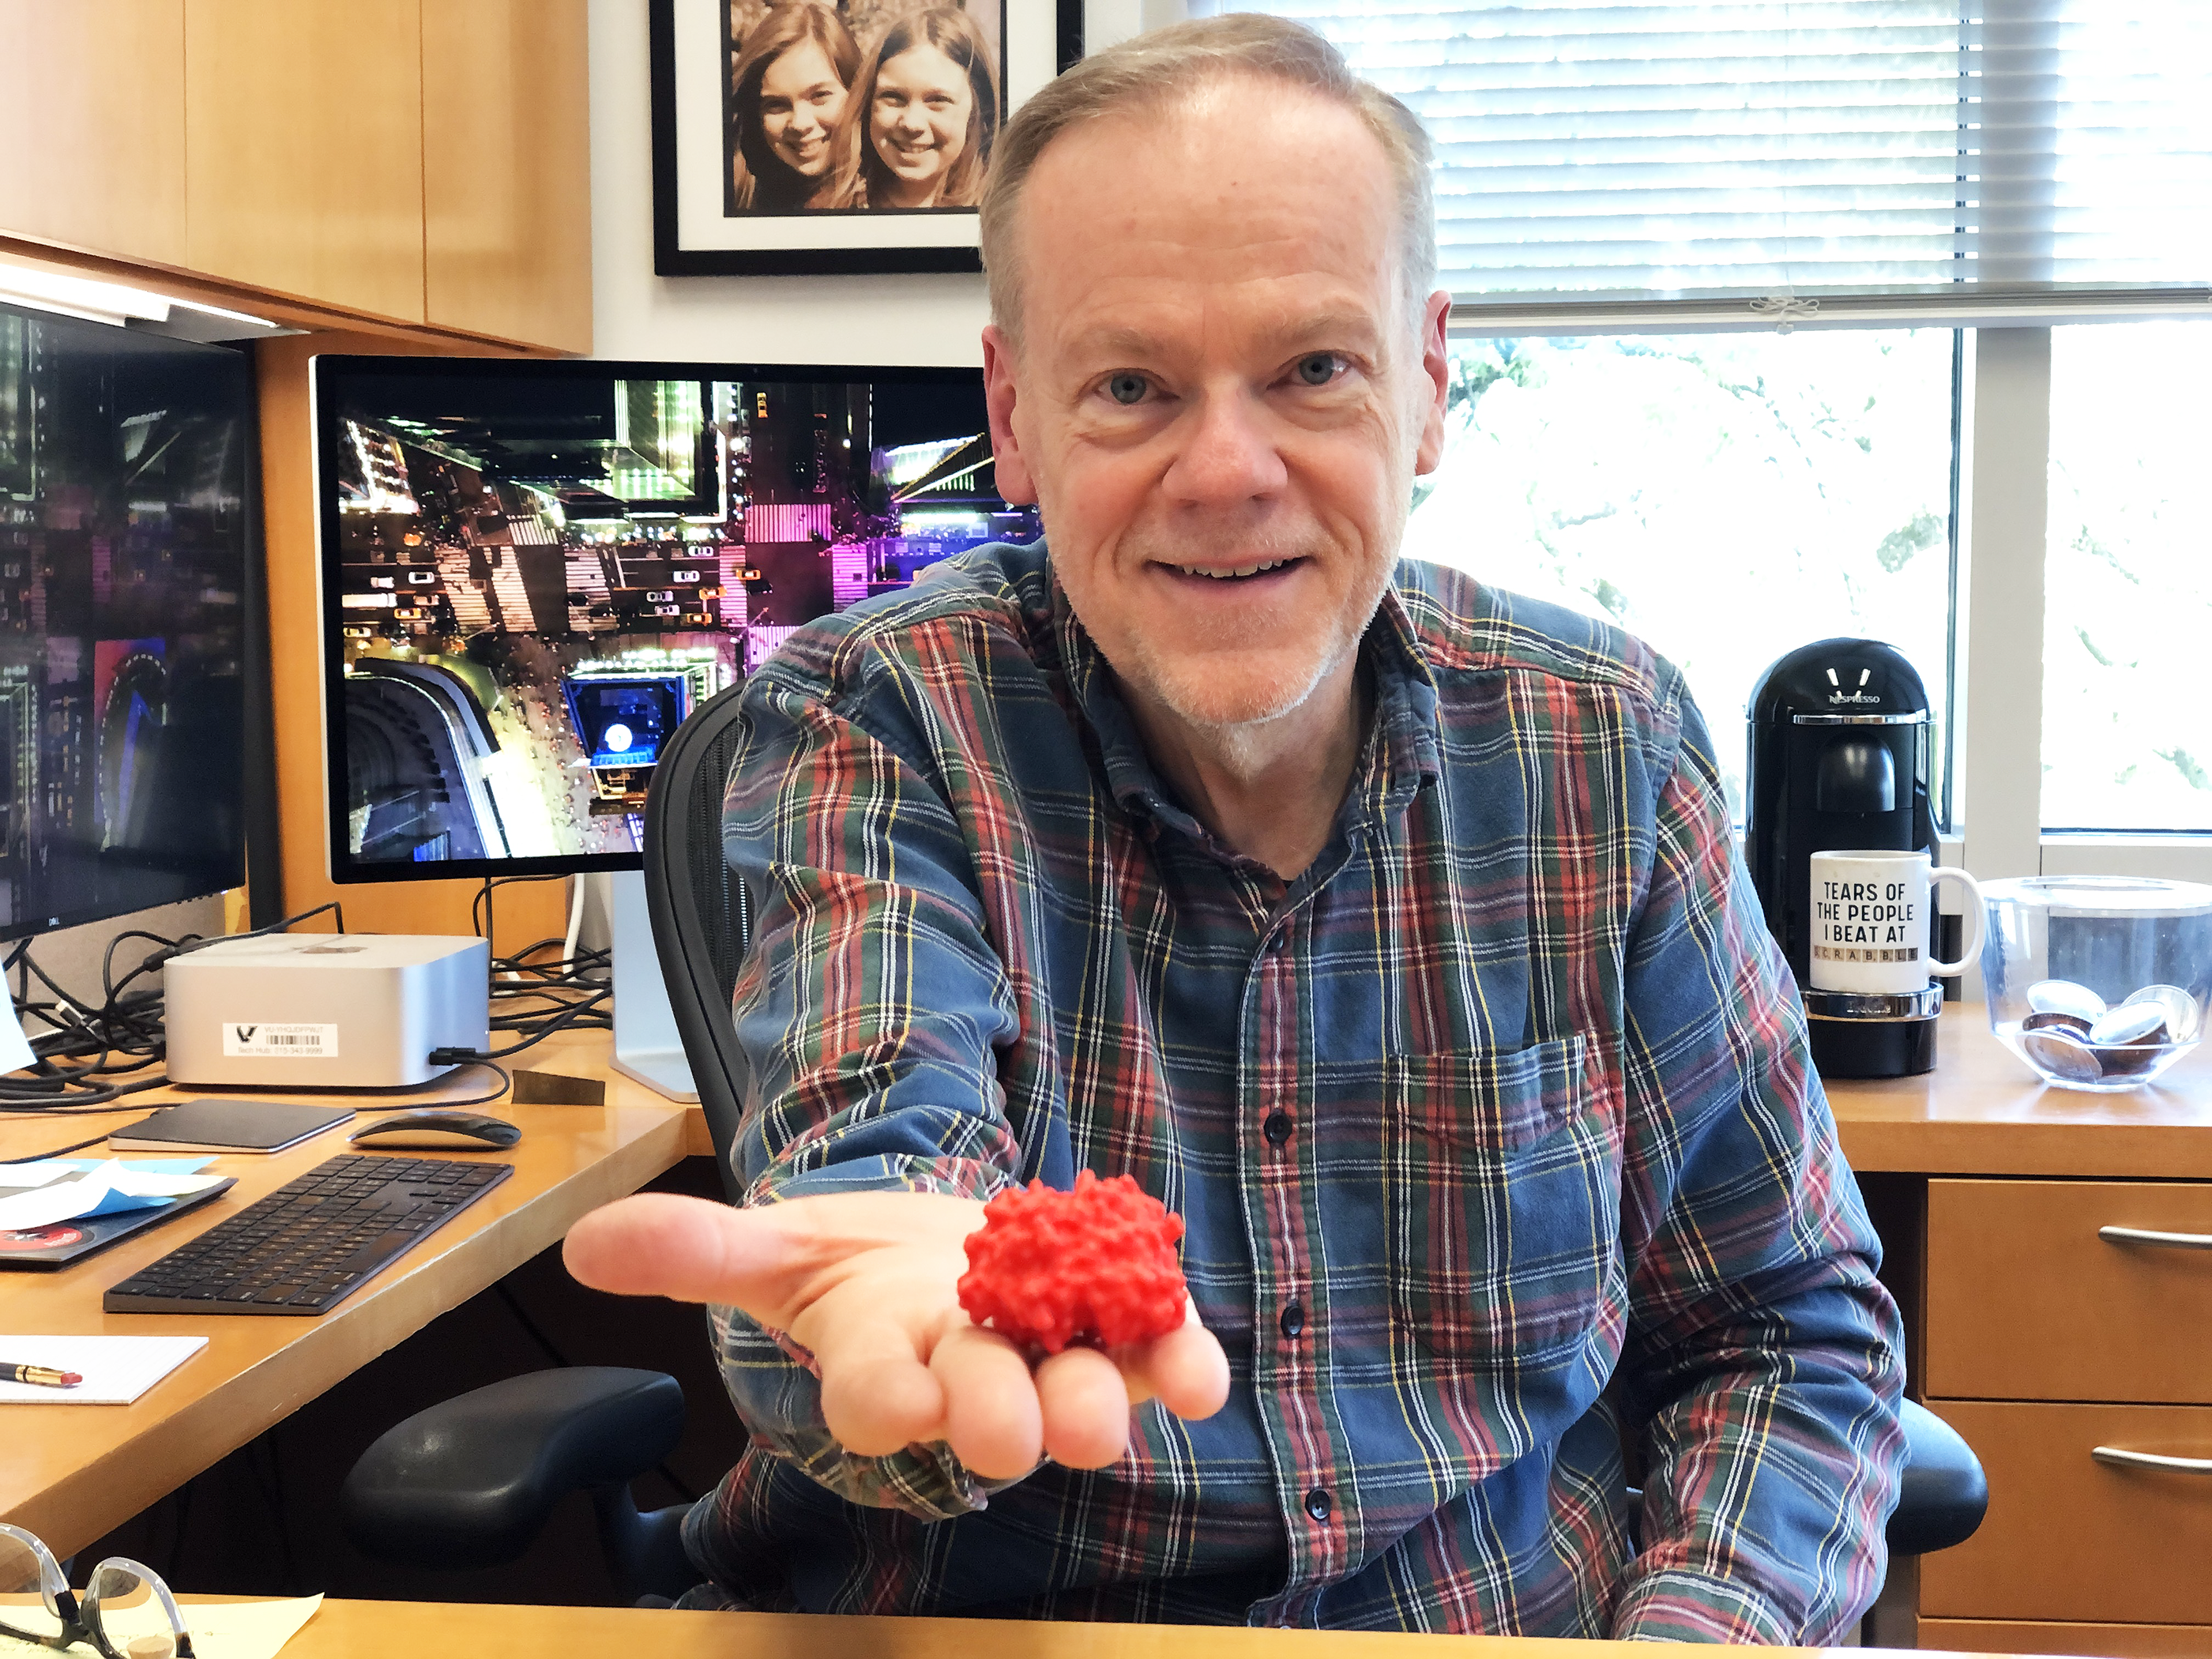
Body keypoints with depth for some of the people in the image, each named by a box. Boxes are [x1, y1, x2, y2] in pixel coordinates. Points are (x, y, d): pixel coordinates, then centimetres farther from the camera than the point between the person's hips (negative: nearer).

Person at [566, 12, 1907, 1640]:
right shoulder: (865, 726, -6)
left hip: (1517, 1623, 2)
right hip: (962, 1628, -1)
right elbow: (873, 1134, -22)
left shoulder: (1605, 743, 0)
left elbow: (1791, 1327, 5)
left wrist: (1696, 1628, -12)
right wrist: (922, 1282, -45)